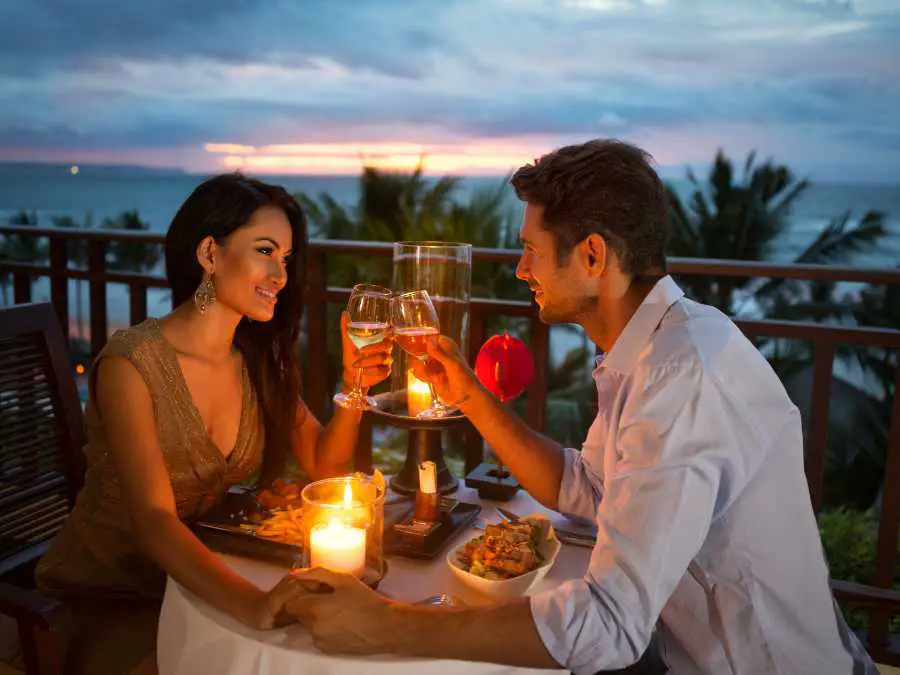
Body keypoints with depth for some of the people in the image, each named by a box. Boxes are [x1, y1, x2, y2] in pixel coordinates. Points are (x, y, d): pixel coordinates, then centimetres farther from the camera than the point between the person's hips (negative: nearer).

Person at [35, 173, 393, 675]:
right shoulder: (132, 363, -20)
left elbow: (323, 467, 0)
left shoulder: (261, 361, -1)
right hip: (108, 594, -5)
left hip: (202, 581, 5)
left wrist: (355, 387, -18)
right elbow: (154, 520, -29)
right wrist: (253, 604, -44)